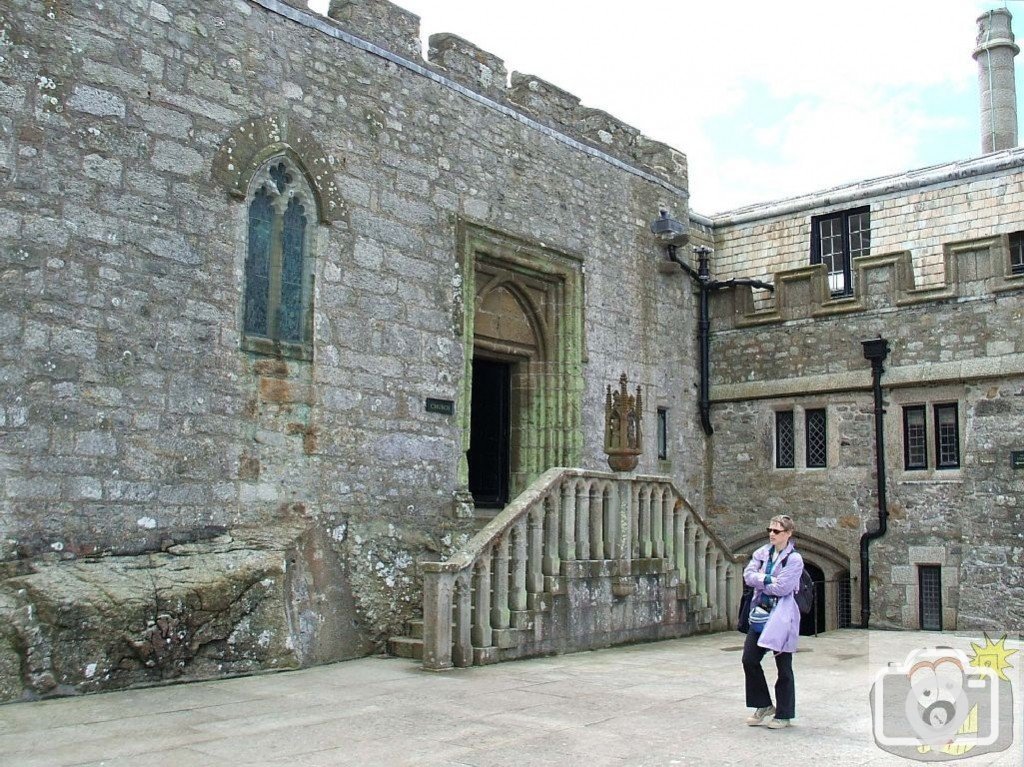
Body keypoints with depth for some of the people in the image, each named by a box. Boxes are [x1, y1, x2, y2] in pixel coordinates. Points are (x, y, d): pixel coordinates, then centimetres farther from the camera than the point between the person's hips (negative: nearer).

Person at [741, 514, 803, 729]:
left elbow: (781, 587, -18)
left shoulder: (794, 559, -9)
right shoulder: (762, 552, 8)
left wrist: (759, 580, -6)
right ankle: (764, 707, 22)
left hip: (781, 617, -6)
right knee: (749, 659, 5)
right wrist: (769, 579, -17)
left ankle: (784, 714, 17)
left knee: (783, 667, 4)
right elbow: (748, 575, -3)